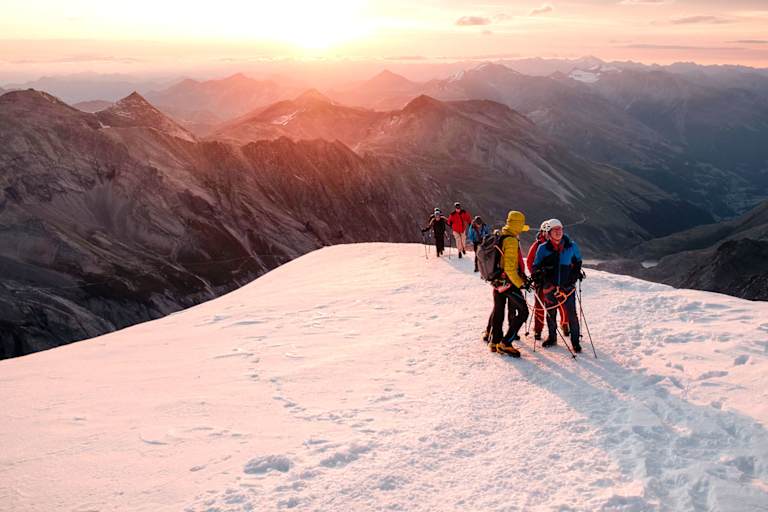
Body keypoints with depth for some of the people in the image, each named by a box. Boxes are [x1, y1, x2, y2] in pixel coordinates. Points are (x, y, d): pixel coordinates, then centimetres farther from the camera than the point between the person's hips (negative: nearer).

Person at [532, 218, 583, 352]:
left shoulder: (571, 246, -1)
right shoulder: (543, 248, -3)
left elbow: (577, 262, 16)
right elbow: (536, 267, 5)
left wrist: (576, 274, 3)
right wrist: (538, 280, -11)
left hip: (567, 286, -1)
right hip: (549, 286, 1)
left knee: (572, 314, -3)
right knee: (551, 314, 14)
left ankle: (575, 341, 10)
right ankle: (552, 337, 32)